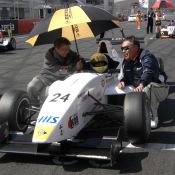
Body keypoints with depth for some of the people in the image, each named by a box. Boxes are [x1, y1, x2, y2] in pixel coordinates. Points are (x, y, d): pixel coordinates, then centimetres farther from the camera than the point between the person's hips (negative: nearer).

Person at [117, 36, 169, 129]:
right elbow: (125, 76, 8)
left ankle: (153, 118, -26)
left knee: (148, 87, -40)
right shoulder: (126, 61, 2)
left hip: (159, 90, -8)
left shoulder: (146, 56, -23)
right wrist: (122, 82, -17)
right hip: (141, 91, 8)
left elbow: (148, 72, -41)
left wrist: (141, 84, -59)